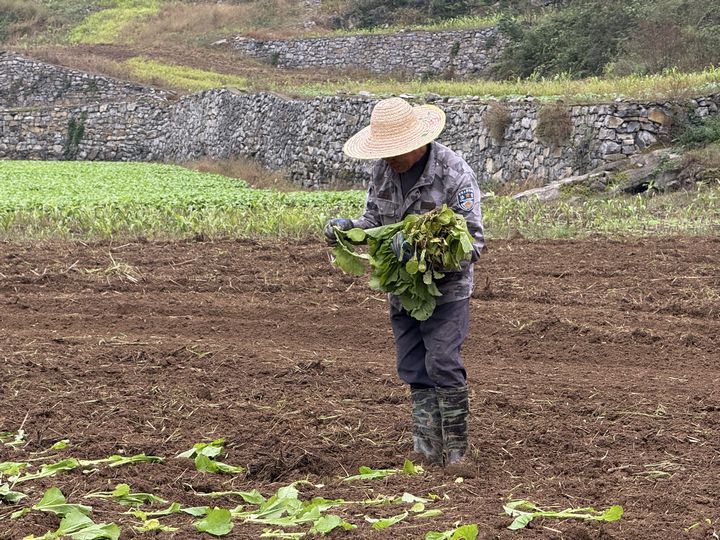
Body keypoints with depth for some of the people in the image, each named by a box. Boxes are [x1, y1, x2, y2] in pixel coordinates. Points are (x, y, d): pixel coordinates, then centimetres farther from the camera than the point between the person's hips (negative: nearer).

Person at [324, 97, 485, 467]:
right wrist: (348, 226, -12)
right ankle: (427, 452, 16)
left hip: (446, 287, -6)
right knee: (414, 370, 8)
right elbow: (375, 221, 11)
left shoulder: (455, 173, -19)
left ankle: (455, 454, -4)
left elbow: (472, 242, -20)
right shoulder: (383, 169, 1)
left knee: (442, 364, -14)